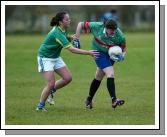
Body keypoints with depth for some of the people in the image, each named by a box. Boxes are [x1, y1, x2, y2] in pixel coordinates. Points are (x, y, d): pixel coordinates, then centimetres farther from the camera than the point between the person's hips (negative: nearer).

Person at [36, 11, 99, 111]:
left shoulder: (63, 29, -4)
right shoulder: (57, 33, -31)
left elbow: (64, 37, 20)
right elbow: (72, 49, -34)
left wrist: (70, 37, -5)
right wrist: (89, 53, -32)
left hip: (56, 57, 9)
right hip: (45, 58, -9)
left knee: (68, 78, 0)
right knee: (51, 84, -14)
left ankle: (51, 91, 20)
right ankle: (40, 106, 3)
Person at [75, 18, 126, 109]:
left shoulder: (120, 36, -24)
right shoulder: (97, 26, -26)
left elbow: (123, 50, -10)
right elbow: (81, 24, -12)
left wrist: (121, 57, -31)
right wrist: (76, 39, -14)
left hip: (111, 54, 3)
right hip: (99, 53, -3)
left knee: (98, 77, 14)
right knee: (110, 74, -22)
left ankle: (89, 99, 32)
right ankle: (114, 100, -26)